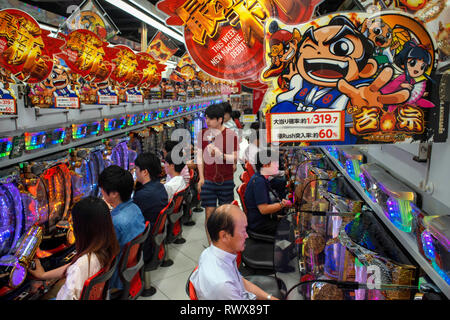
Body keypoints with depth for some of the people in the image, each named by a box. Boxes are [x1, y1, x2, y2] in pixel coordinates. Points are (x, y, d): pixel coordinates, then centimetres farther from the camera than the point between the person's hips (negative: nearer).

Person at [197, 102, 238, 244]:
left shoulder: (231, 134, -3)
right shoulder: (203, 134, 5)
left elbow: (235, 158, -4)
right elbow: (200, 157, 7)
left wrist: (221, 155, -23)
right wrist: (201, 178, 2)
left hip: (226, 181, -1)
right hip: (208, 181, 1)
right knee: (209, 213, 1)